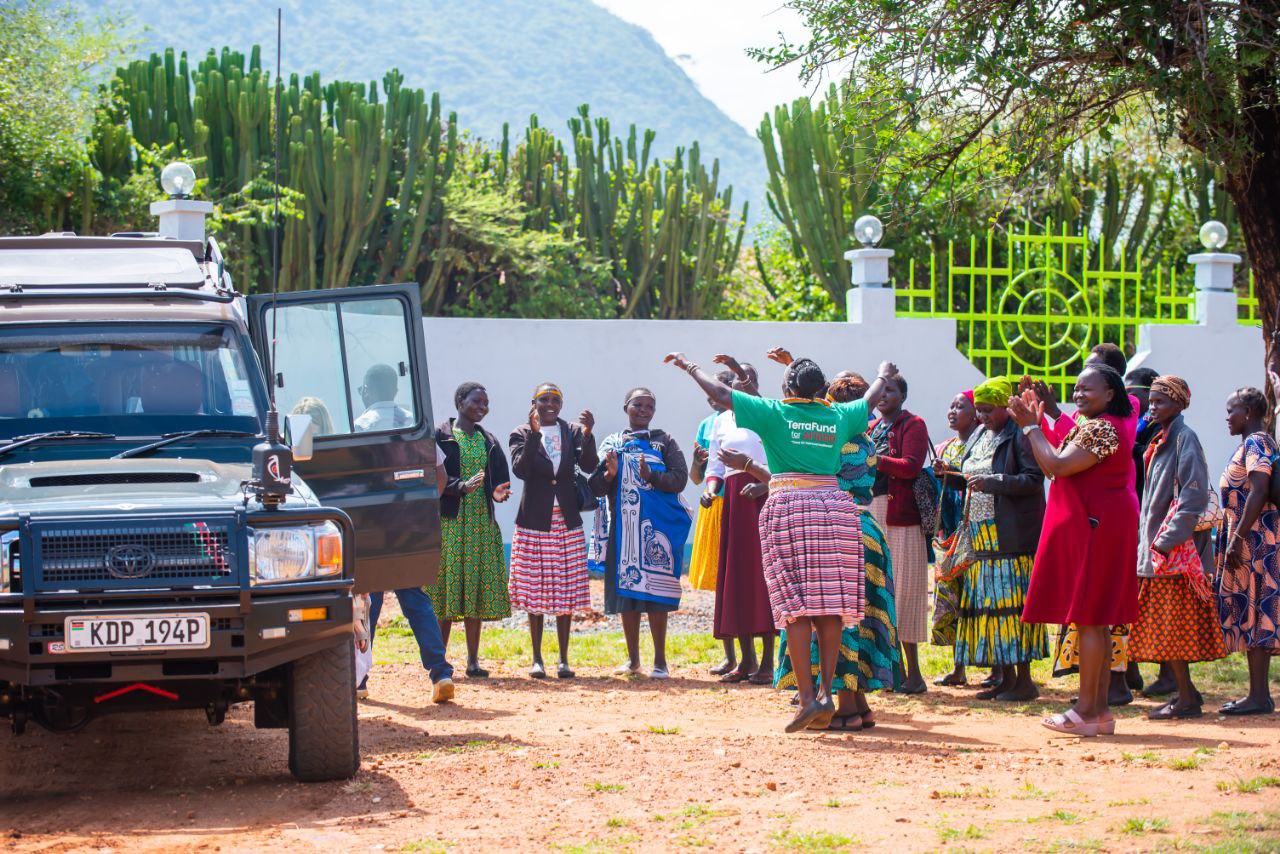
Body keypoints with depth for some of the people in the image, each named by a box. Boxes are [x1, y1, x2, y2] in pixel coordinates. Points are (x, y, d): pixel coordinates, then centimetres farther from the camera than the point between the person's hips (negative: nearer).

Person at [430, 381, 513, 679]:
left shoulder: (489, 442, 17)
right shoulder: (440, 437, 0)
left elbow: (501, 477, 16)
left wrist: (499, 492, -7)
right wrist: (461, 487, -23)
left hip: (482, 524, 5)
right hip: (449, 521, -5)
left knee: (476, 594, 4)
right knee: (446, 590, -6)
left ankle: (473, 661, 7)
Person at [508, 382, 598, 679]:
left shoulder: (573, 432, 6)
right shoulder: (521, 434, 1)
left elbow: (589, 465, -8)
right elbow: (520, 469, -15)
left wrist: (587, 434, -23)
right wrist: (534, 433, -23)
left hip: (567, 523, 2)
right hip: (534, 522, -2)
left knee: (566, 592, 3)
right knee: (534, 592, 1)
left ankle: (564, 659, 9)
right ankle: (537, 659, 9)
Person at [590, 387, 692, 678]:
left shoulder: (664, 441, 9)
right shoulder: (612, 443, 13)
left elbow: (680, 479, -3)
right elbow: (596, 488, 8)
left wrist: (651, 476, -19)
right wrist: (610, 474, -13)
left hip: (656, 526, -2)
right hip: (623, 526, 2)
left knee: (655, 589, -7)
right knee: (625, 588, 3)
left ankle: (660, 660, -2)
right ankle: (633, 659, 12)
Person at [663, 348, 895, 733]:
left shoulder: (775, 413, 1)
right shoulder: (839, 416, 12)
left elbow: (720, 393, 5)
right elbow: (871, 398, 32)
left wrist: (689, 367, 20)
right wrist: (884, 375, 54)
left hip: (788, 506, -3)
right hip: (836, 508, 3)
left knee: (795, 606, -5)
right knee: (829, 606, 3)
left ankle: (807, 697, -12)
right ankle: (826, 692, -2)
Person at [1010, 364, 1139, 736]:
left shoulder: (1100, 428, -14)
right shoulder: (1099, 427, 20)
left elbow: (1057, 466, -22)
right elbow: (1059, 467, 18)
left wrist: (1030, 426, -12)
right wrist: (1038, 422, 14)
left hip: (1094, 530, -11)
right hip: (1097, 528, 11)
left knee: (1088, 619, -9)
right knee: (1095, 621, 11)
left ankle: (1086, 710, -8)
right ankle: (1100, 708, 13)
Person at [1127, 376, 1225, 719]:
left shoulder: (1184, 439, -10)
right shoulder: (1160, 441, 16)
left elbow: (1194, 496, -18)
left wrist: (1167, 540, -20)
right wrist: (1148, 542, 14)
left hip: (1175, 550, -9)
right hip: (1156, 549, 9)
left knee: (1169, 627, -8)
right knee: (1164, 629, 10)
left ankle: (1187, 700, -3)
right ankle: (1186, 692, 16)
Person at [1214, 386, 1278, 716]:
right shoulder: (1252, 444, 19)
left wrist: (1238, 538, -24)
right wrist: (1232, 539, 20)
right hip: (1251, 543, 10)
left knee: (1253, 613, -10)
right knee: (1249, 615, 10)